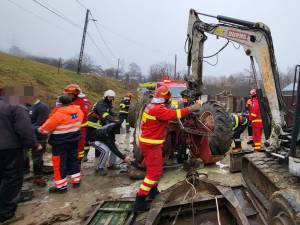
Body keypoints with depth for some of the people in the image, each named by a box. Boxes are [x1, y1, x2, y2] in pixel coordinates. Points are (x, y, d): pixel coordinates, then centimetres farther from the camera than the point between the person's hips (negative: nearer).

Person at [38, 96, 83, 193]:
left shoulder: (58, 114, -22)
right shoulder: (78, 111, -4)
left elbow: (45, 129, -11)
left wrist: (40, 129, 9)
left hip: (60, 142, -7)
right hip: (74, 139, 7)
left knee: (59, 163, 6)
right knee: (73, 159, 20)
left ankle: (61, 186, 14)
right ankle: (76, 181, 29)